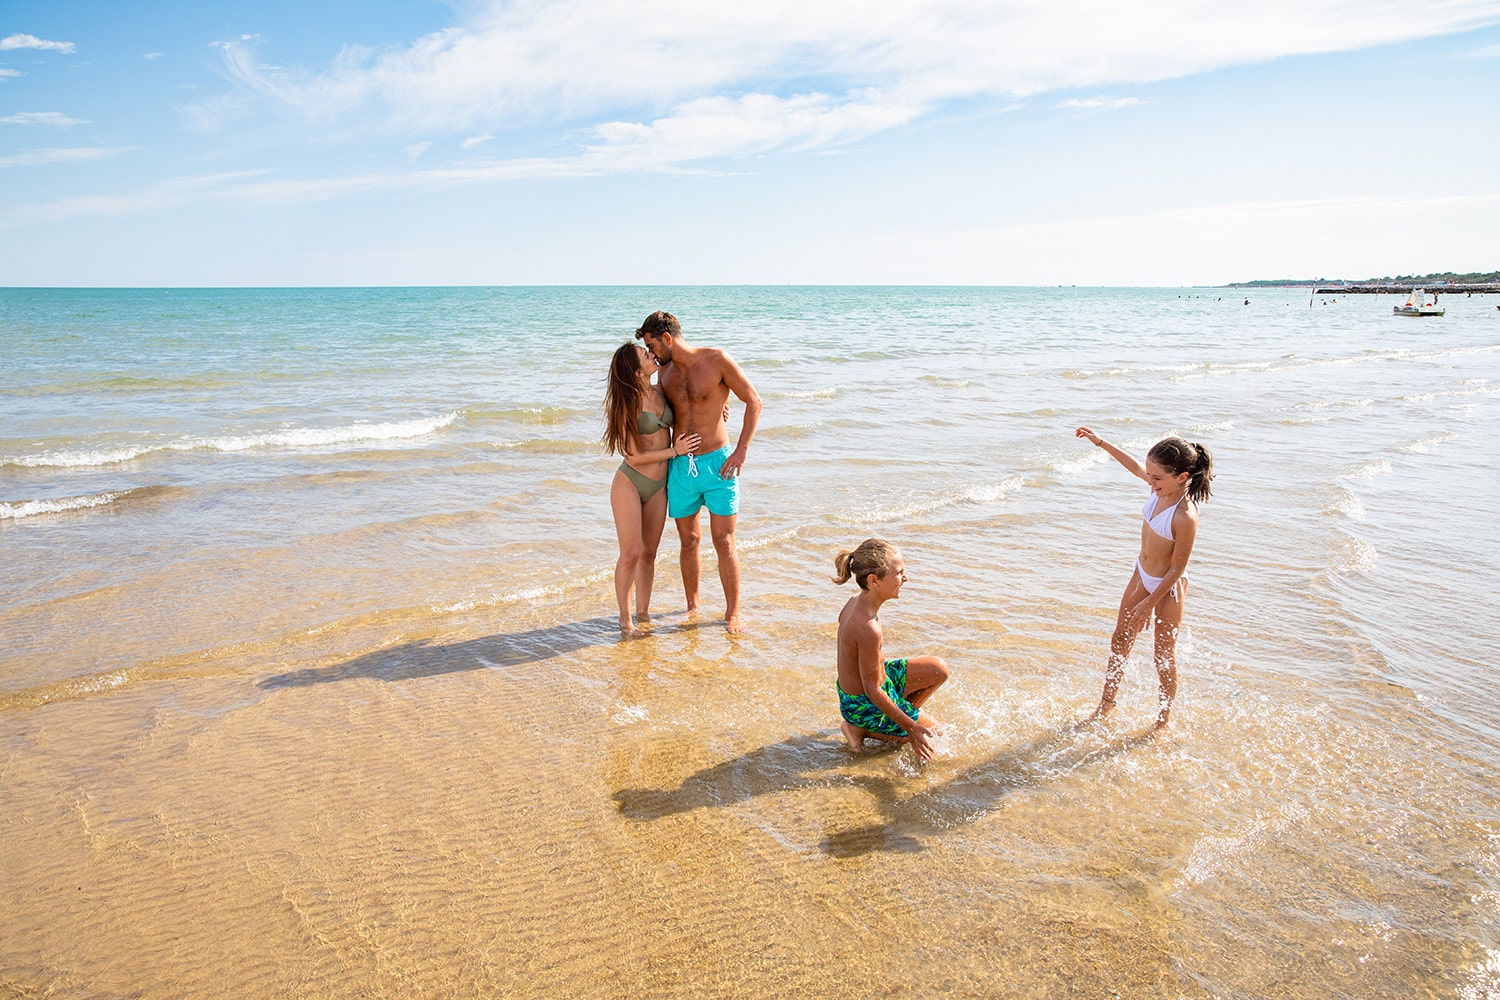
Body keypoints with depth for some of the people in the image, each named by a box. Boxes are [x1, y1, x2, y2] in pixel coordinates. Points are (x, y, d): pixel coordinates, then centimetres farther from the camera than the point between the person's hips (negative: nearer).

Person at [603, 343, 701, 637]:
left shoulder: (659, 392, 3)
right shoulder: (629, 404, -16)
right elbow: (634, 457, -16)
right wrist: (675, 451, -17)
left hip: (658, 486, 6)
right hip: (629, 483, -6)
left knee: (649, 554, 12)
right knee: (631, 553, -5)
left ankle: (643, 611, 25)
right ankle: (625, 620, 7)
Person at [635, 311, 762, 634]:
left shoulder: (716, 360, -8)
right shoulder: (665, 373, 8)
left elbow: (754, 401, -6)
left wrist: (741, 451, -13)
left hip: (717, 463, -5)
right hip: (680, 465, 5)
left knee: (724, 542, -3)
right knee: (689, 540, 10)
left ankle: (733, 612, 9)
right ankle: (692, 607, 24)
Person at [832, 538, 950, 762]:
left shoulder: (856, 601, -8)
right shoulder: (868, 628, -36)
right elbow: (873, 690, -28)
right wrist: (911, 729, -20)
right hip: (865, 705, -8)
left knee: (939, 670, 11)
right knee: (932, 732, 10)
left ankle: (902, 714, 16)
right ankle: (861, 729, 5)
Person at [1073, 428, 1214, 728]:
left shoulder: (1185, 517, -33)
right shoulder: (1161, 487, -12)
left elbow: (1177, 568, -23)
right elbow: (1136, 467, 12)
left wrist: (1148, 604, -16)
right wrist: (1101, 442, 14)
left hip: (1168, 588, -8)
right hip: (1142, 576, 8)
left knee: (1164, 655, 10)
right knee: (1120, 641, 17)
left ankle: (1167, 710, 33)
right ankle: (1107, 701, 34)